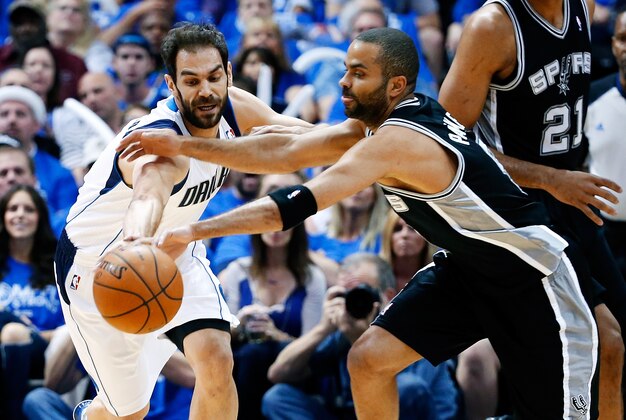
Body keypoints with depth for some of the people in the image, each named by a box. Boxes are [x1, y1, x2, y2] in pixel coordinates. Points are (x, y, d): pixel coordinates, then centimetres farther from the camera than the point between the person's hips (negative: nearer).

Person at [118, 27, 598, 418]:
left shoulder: (396, 142, -30)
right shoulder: (380, 120, -3)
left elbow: (300, 203, -35)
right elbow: (285, 151, -2)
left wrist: (194, 231, -37)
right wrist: (184, 146, -6)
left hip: (531, 274, -9)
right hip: (466, 266, 9)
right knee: (370, 359, -1)